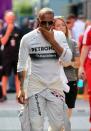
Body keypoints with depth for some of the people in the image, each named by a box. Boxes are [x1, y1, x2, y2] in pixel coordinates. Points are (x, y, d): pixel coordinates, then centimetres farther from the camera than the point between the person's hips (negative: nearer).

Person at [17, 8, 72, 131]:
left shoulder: (60, 36, 3)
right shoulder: (28, 38, -3)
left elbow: (68, 58, -8)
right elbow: (21, 65, -1)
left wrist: (52, 40, -13)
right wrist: (21, 89, -7)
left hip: (55, 85, 2)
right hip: (35, 85, -2)